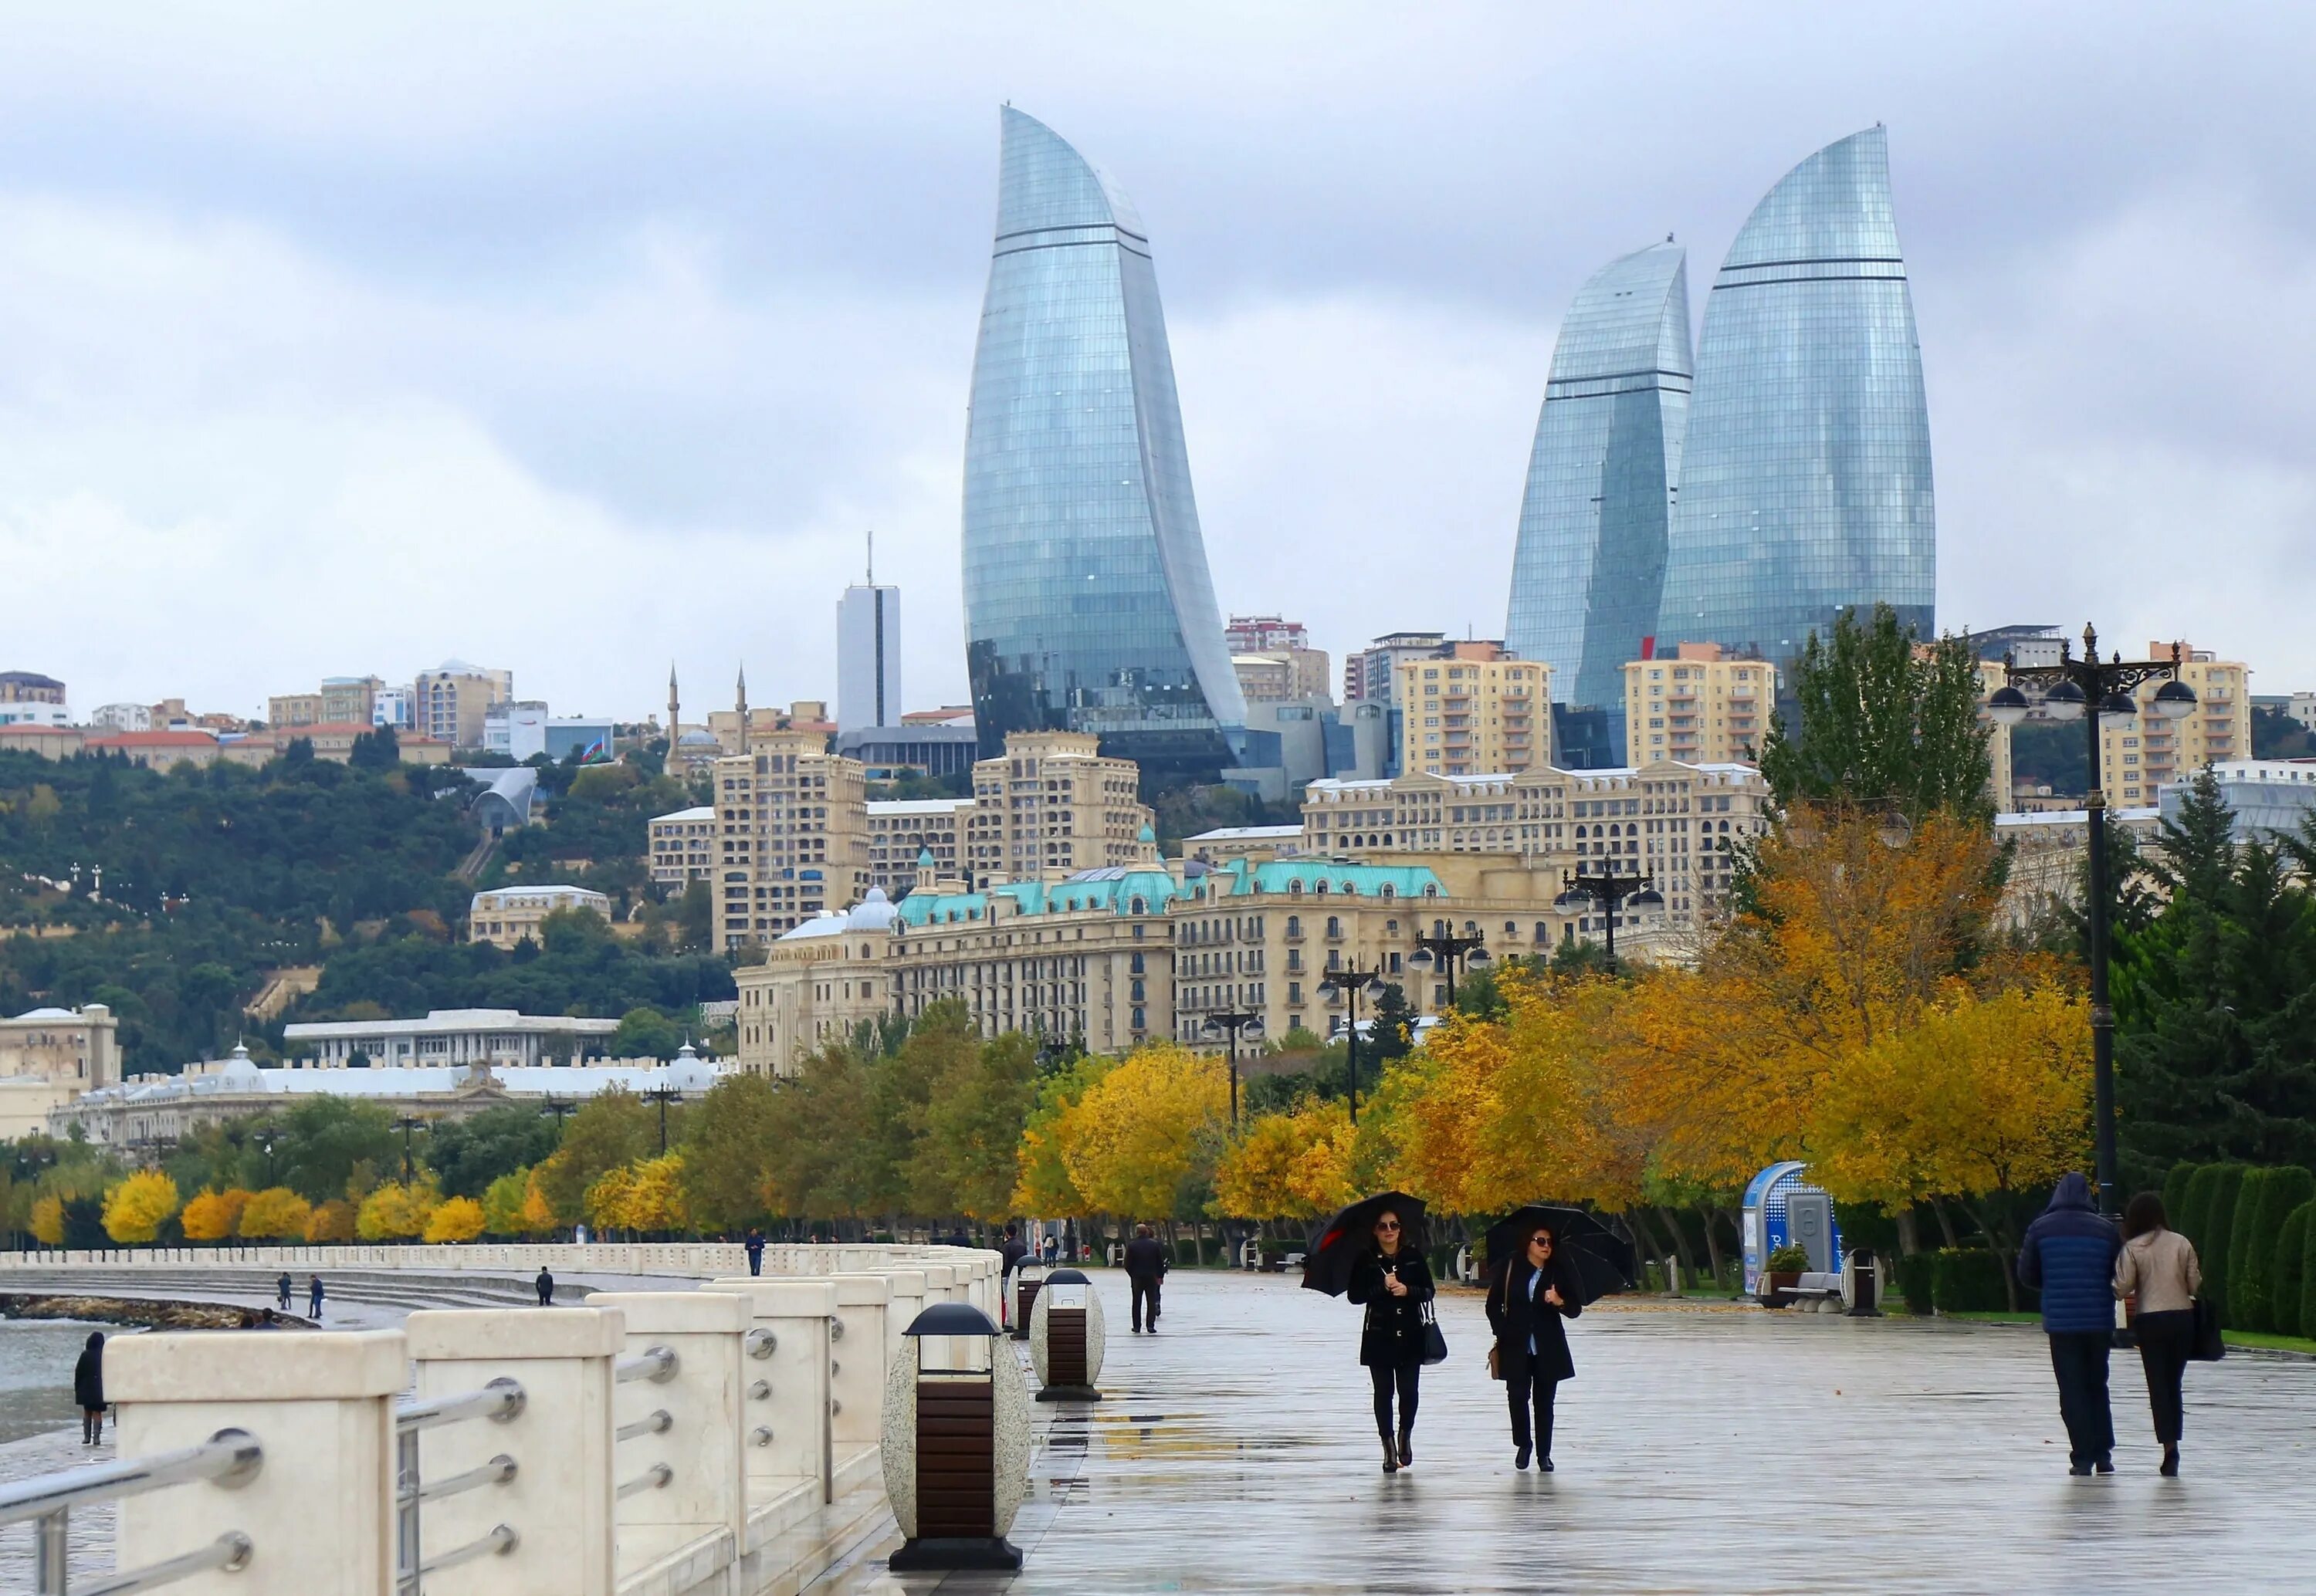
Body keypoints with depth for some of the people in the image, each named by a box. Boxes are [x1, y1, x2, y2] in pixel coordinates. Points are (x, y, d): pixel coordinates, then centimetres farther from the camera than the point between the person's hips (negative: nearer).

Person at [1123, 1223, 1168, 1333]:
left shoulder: (1131, 1246, -7)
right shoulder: (1154, 1244, -2)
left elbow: (1127, 1264, -5)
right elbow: (1160, 1262, 1)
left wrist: (1132, 1275, 9)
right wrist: (1159, 1276, 9)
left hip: (1137, 1278, 0)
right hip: (1151, 1278, 0)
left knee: (1137, 1303, 8)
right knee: (1151, 1302, 5)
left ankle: (1137, 1326, 7)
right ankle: (1150, 1325, -3)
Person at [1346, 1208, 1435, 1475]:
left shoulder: (1414, 1258, 5)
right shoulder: (1366, 1260, 1)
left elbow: (1428, 1291, 5)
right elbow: (1355, 1295, -5)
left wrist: (1408, 1290, -14)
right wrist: (1383, 1288, -16)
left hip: (1410, 1335, 1)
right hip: (1379, 1336, -1)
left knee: (1408, 1390, -5)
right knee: (1383, 1392, 1)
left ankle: (1405, 1434, 21)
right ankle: (1389, 1447, 8)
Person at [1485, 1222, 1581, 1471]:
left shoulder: (1559, 1272, 3)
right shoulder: (1509, 1269, 1)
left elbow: (1576, 1309, 3)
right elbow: (1493, 1305, 7)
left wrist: (1560, 1302, -17)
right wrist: (1501, 1331, -3)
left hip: (1548, 1349, 1)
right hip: (1516, 1347, -1)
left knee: (1544, 1401, 4)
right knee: (1517, 1395, -5)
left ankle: (1544, 1453, 13)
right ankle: (1523, 1444, 17)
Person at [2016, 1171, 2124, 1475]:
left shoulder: (2041, 1229, -3)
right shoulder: (2105, 1229, -2)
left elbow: (2026, 1275, 0)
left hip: (2060, 1321, -1)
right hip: (2099, 1321, 1)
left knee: (2072, 1391, 3)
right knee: (2097, 1386, 16)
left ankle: (2082, 1457, -3)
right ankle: (2103, 1454, 14)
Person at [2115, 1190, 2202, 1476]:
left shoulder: (2133, 1248, -6)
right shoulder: (2182, 1243, 1)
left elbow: (2123, 1288, -9)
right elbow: (2195, 1285, 2)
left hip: (2150, 1320, -3)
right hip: (2183, 1318, 3)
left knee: (2159, 1385, 0)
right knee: (2174, 1383, 14)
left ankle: (2170, 1448, -10)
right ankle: (2173, 1445, 12)